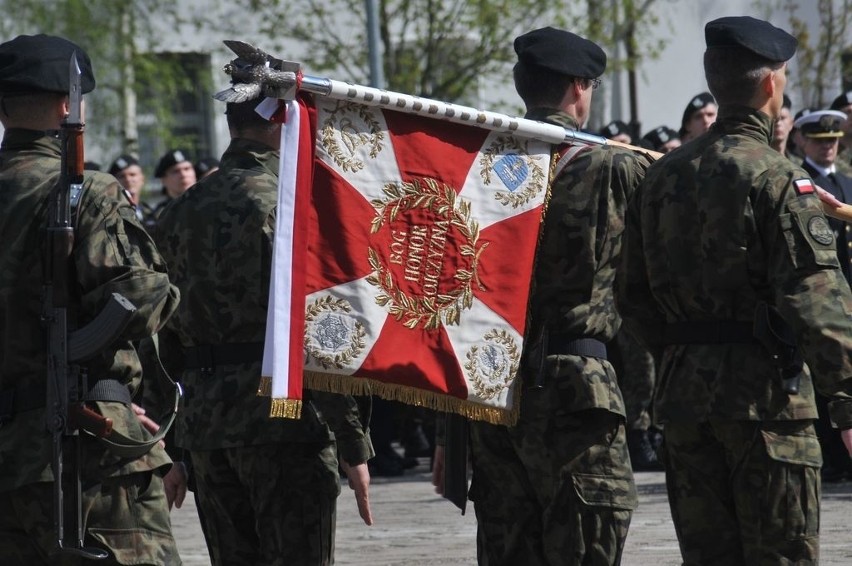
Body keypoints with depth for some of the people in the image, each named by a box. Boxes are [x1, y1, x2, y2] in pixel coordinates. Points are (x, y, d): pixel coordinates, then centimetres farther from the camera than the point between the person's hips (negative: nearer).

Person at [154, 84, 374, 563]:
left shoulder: (182, 211, 13)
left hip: (204, 422, 7)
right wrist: (355, 445, -11)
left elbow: (165, 331, 15)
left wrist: (169, 450, 20)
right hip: (285, 417, -7)